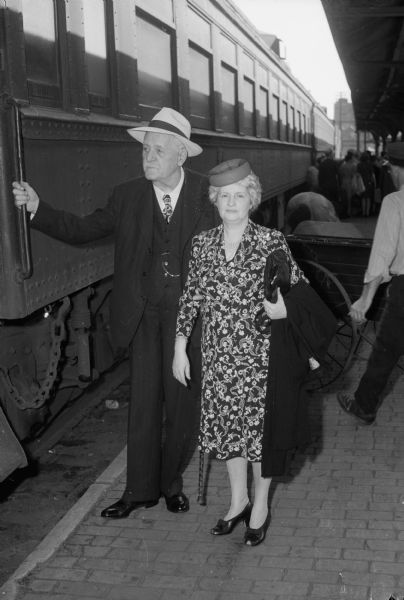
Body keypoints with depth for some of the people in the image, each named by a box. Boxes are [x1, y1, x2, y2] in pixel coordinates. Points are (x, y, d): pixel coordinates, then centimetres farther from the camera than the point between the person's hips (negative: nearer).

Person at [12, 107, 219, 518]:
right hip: (145, 316, 1)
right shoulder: (128, 196, 1)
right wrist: (37, 208, -11)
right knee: (143, 404, 6)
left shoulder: (207, 194, -4)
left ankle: (171, 482, 31)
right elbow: (82, 229, 2)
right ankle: (140, 489, 21)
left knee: (182, 403, 11)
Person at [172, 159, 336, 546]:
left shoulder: (271, 242, -9)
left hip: (260, 354, -3)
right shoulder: (202, 243, 2)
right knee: (226, 426, 14)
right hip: (219, 355, 4)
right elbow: (191, 297, 7)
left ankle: (260, 505, 28)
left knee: (260, 426, 7)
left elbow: (300, 290, 0)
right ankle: (238, 500, 35)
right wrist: (180, 348, 6)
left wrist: (284, 307, -19)